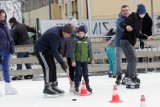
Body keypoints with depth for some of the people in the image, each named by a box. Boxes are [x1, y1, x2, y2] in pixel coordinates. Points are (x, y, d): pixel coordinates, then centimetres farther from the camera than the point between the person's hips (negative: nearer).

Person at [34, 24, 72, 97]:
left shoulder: (61, 33, -6)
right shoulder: (54, 34, -34)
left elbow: (58, 45, 14)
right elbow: (54, 51, -34)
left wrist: (59, 53, 0)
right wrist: (62, 63, -33)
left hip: (48, 50, 9)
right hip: (41, 50, -9)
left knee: (53, 67, 5)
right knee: (48, 67, -15)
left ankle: (54, 86, 12)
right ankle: (47, 88, -12)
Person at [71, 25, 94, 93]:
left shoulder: (87, 40, 2)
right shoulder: (75, 40, -6)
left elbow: (90, 50, 8)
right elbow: (72, 51, -7)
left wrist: (92, 59, 8)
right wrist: (73, 60, -10)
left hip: (85, 60, 2)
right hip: (77, 60, -2)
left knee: (85, 74, 8)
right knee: (78, 74, 2)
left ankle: (88, 85, 20)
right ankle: (76, 87, 11)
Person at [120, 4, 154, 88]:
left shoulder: (139, 20, 16)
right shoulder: (133, 17, -11)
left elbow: (137, 34, 21)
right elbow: (122, 24, -20)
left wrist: (147, 37, 20)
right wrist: (126, 26, -40)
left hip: (131, 42, 10)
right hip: (126, 41, -10)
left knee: (131, 61, 17)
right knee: (133, 59, -15)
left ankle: (133, 78, 28)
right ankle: (131, 79, -17)